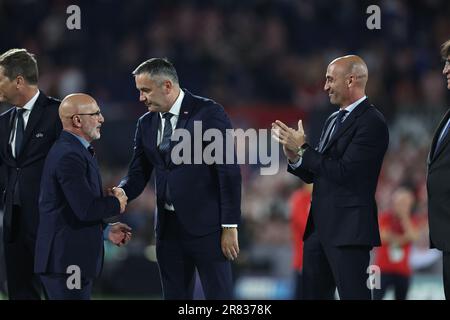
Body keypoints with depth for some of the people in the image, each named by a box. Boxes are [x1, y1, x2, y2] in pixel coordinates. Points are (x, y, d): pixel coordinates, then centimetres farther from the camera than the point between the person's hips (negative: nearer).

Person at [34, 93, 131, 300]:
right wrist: (117, 204, -7)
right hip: (67, 261, -10)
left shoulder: (70, 150, 15)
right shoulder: (69, 155, -17)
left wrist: (106, 230, 17)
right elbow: (86, 209, -24)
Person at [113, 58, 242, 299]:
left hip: (205, 226, -6)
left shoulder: (208, 113, -9)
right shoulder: (146, 123, 10)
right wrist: (121, 193, -13)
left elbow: (229, 171, -10)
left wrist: (230, 226, -13)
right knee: (174, 296, 8)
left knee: (219, 296, -4)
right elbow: (138, 173, 11)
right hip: (169, 228, 6)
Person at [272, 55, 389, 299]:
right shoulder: (333, 121, 17)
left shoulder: (371, 122, -12)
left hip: (348, 229, -9)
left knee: (353, 294, -8)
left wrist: (302, 149, -12)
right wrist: (294, 156, -2)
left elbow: (343, 172, -20)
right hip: (319, 227, 9)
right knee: (313, 295, 11)